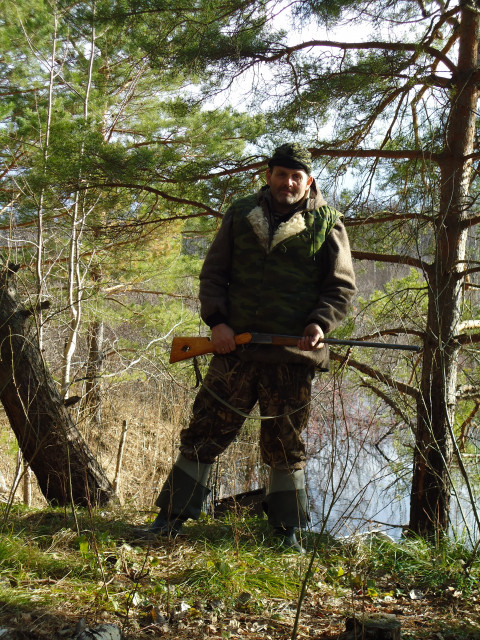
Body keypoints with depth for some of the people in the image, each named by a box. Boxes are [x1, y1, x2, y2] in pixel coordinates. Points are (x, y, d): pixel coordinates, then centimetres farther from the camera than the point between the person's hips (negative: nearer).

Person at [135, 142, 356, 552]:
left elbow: (342, 286, 5)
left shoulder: (327, 224, 5)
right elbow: (213, 273, 11)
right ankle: (171, 519, 15)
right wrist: (216, 320, -4)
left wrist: (321, 322, -14)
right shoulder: (241, 214, 10)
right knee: (205, 432, 5)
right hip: (235, 349, 2)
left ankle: (289, 534, 20)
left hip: (293, 356, -2)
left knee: (286, 446, 7)